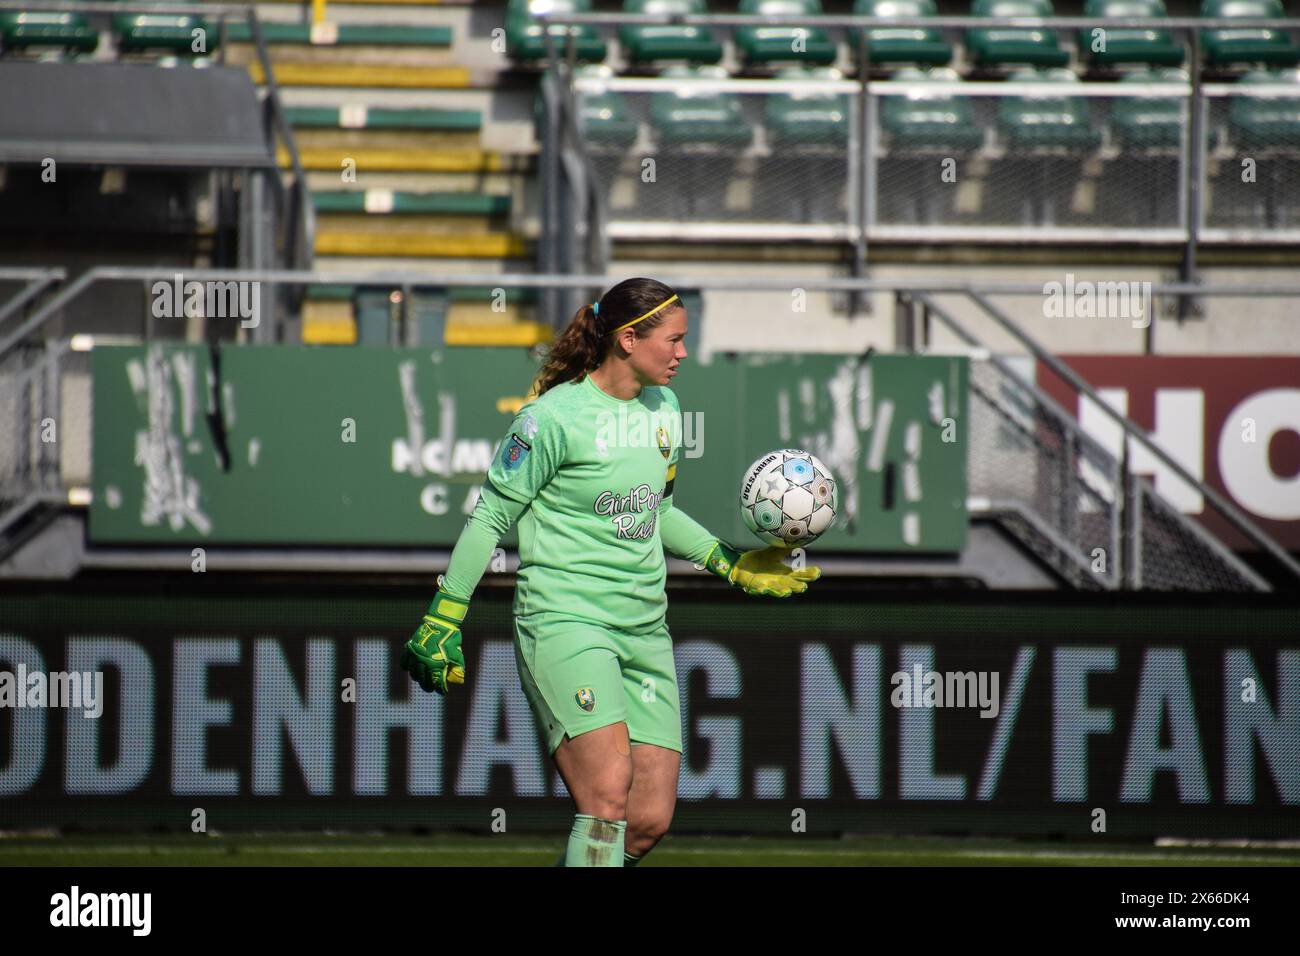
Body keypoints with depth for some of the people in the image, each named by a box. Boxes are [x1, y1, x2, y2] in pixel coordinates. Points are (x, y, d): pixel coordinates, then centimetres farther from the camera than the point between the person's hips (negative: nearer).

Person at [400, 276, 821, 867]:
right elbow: (491, 517, -3)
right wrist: (443, 621, -4)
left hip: (644, 630, 7)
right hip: (564, 619, -7)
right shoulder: (555, 417, -10)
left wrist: (732, 566, 24)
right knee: (608, 796, -23)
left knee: (650, 820, -2)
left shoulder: (663, 408, 12)